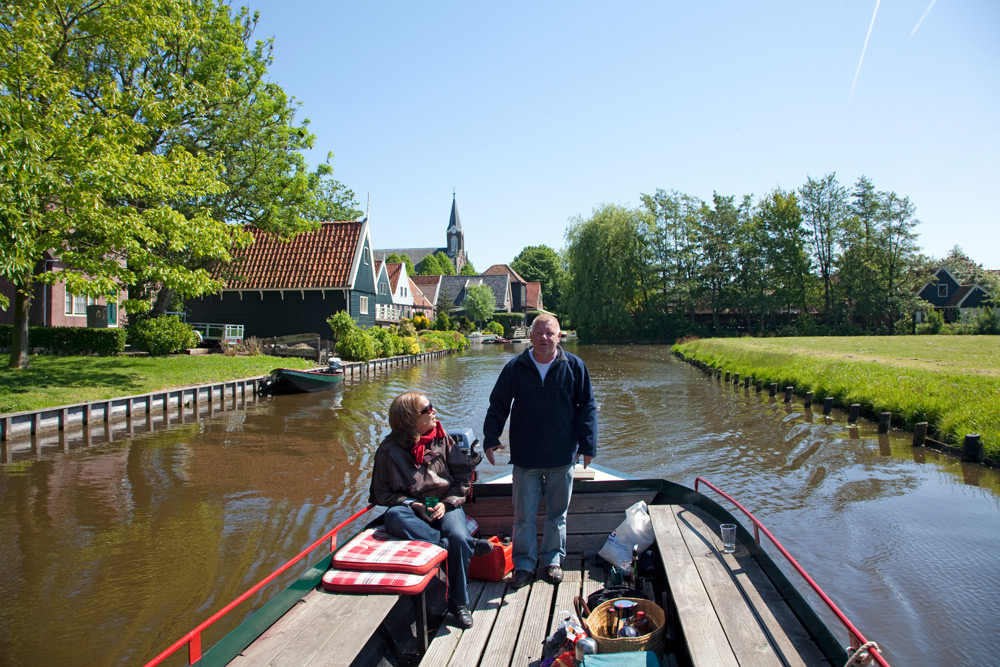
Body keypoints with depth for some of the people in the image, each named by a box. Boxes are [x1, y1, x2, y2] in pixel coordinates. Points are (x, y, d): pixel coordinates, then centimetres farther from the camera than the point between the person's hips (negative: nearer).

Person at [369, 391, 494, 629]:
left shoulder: (442, 439, 5)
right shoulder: (389, 449, 0)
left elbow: (463, 475, 7)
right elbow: (381, 492, 3)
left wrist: (447, 502, -9)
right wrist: (409, 504, -14)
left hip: (444, 505, 1)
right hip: (411, 508, 0)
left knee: (459, 538, -30)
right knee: (393, 517, -36)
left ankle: (459, 603, -6)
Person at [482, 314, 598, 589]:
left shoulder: (574, 366, -1)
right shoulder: (515, 367, -1)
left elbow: (587, 407, 3)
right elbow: (498, 405, 7)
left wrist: (588, 445, 0)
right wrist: (490, 438, 0)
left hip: (562, 457, 0)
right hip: (525, 457, 0)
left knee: (557, 513, 13)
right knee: (523, 515, 5)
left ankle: (552, 560, 30)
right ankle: (524, 564, 21)